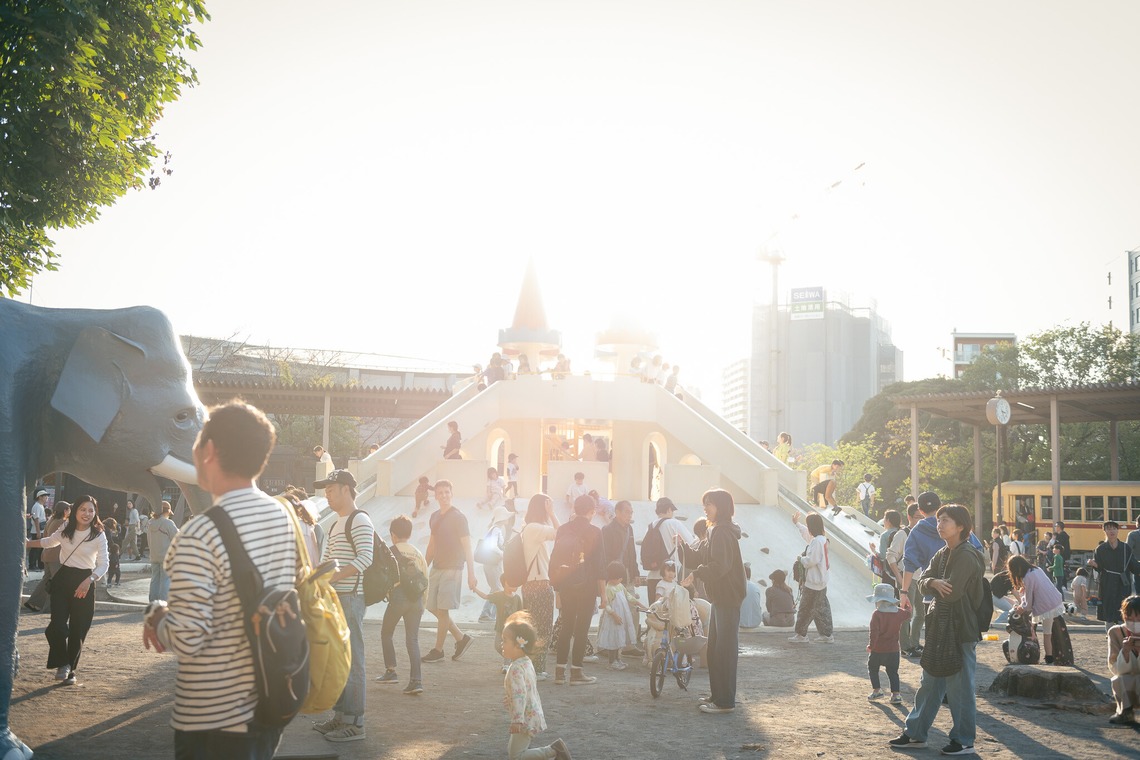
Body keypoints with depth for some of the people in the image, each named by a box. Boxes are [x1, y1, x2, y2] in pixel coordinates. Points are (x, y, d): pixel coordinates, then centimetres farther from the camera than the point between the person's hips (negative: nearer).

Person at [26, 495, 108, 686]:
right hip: (62, 579, 2)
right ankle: (62, 663, 11)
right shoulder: (65, 531, 4)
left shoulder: (98, 536, -8)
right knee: (57, 625, -12)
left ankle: (70, 669, 20)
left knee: (78, 630, 2)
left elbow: (104, 563, -12)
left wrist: (89, 580, -27)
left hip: (84, 583, -2)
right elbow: (48, 542, 25)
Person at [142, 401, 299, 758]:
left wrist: (156, 616, -1)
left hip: (213, 718, -7)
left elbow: (188, 640, -22)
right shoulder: (283, 517, 1)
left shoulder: (197, 538, -22)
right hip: (271, 705, 7)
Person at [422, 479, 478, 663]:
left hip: (452, 570, -8)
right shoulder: (434, 517, 12)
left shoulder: (458, 517, -9)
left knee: (442, 610, -7)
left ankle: (438, 651, 5)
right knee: (432, 607, 7)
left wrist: (471, 574, -16)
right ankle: (461, 638, 20)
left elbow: (467, 547, -11)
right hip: (436, 568, 8)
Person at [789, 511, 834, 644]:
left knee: (806, 609, 2)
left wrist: (800, 559, -6)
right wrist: (797, 523, 37)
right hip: (822, 581, 9)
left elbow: (811, 560, -26)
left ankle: (801, 634, 10)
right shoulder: (822, 539, 7)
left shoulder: (816, 541, -22)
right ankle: (827, 634, 19)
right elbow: (807, 534, 27)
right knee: (822, 608, 15)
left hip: (813, 583, -9)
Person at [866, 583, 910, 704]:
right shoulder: (899, 613, -1)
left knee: (872, 669, 16)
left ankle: (876, 690, 14)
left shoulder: (877, 614, -17)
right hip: (893, 649, 4)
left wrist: (870, 646, -11)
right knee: (892, 671, 11)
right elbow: (908, 613, 22)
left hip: (877, 649, -4)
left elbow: (874, 632, -20)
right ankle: (896, 694, 3)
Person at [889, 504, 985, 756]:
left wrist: (933, 585, -4)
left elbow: (951, 593, -24)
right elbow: (922, 583, 4)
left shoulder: (967, 556, -16)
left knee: (959, 688, 2)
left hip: (962, 631, -9)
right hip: (940, 629, 9)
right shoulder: (942, 554, 12)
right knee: (929, 685, 15)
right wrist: (933, 582, -18)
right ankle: (915, 734, 23)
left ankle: (964, 741, 15)